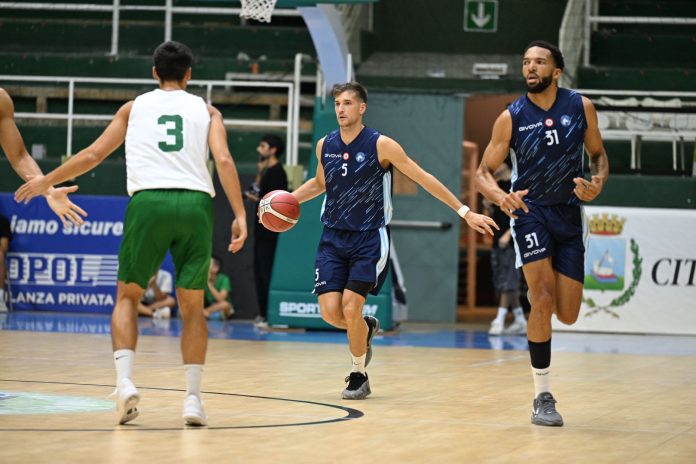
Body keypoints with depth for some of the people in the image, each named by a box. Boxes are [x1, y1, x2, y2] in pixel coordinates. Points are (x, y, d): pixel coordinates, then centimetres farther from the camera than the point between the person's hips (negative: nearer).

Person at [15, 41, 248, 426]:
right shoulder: (206, 111, 18)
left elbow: (93, 154, 18)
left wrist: (45, 181, 30)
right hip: (195, 204, 1)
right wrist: (240, 215, -1)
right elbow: (223, 160, 2)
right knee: (192, 306, 13)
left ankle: (124, 381, -8)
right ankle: (193, 398, 3)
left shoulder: (134, 107, 19)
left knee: (127, 296, 14)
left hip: (148, 201, 0)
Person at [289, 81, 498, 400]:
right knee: (330, 312, -8)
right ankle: (367, 328, 28)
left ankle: (358, 377, 7)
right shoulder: (325, 145, 2)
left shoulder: (380, 145, -11)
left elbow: (424, 179, -7)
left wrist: (465, 212, -8)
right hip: (333, 238, 4)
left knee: (351, 307, -15)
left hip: (368, 239, -4)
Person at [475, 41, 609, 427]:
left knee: (567, 315, 2)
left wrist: (598, 183, -13)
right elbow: (483, 172, -5)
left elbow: (598, 154, 9)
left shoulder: (581, 107, -4)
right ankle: (542, 398, -9)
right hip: (529, 211, -3)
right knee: (543, 300, -18)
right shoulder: (511, 117, -9)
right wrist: (500, 197, -27)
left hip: (569, 214, 3)